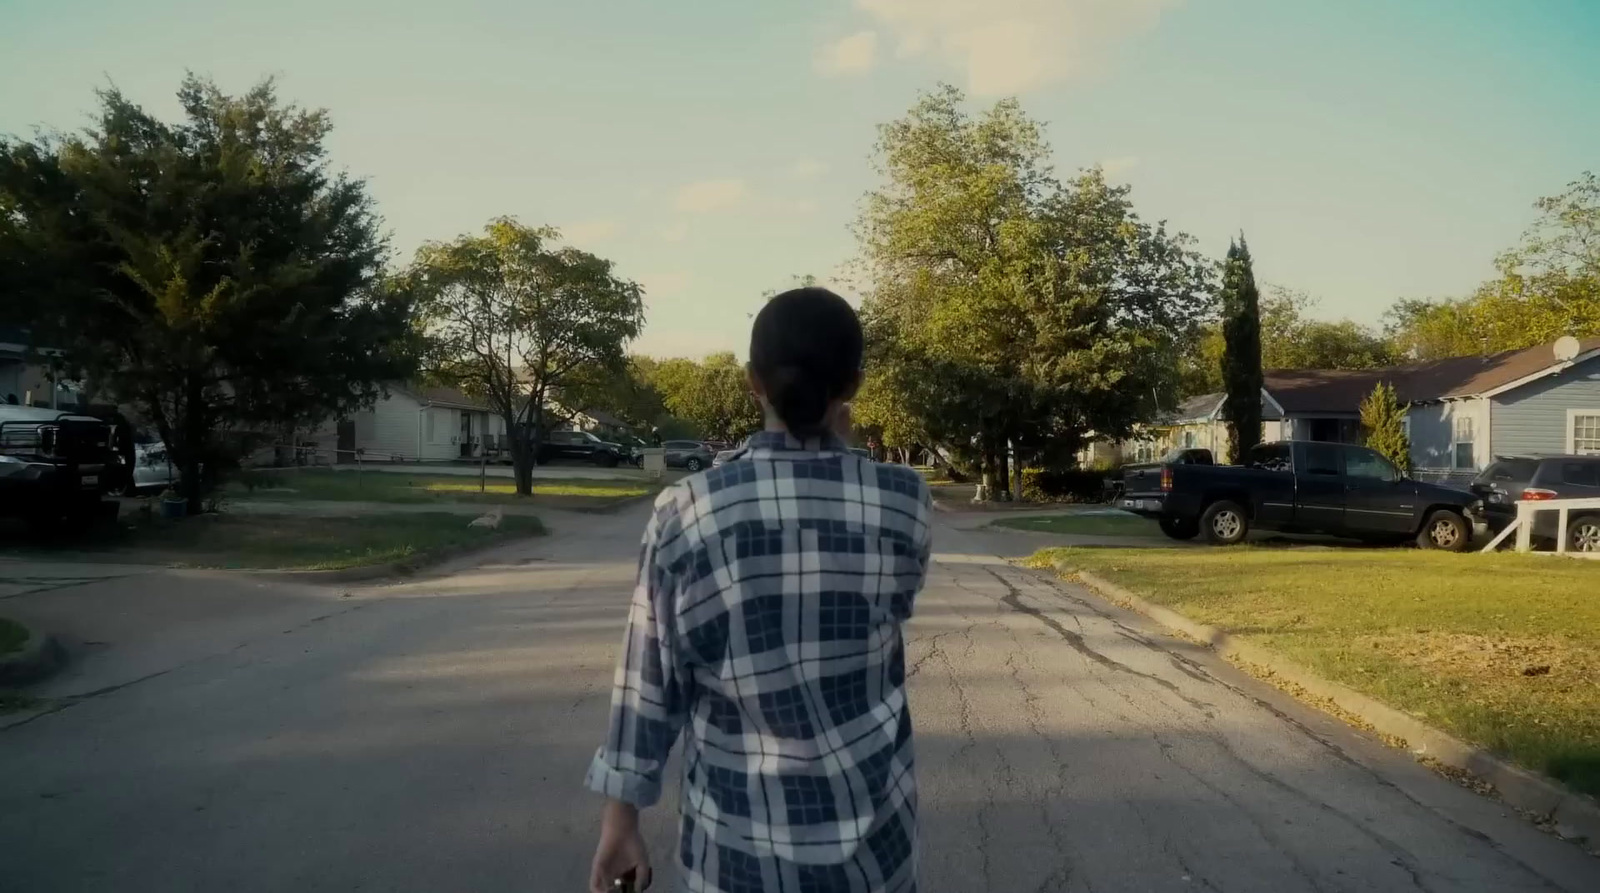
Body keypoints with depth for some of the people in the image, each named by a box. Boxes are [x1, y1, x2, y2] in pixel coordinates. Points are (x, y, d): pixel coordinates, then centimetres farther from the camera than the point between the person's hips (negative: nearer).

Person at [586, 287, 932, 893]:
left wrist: (621, 817, 6)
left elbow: (649, 680, -6)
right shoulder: (903, 503, -12)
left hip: (735, 838, 0)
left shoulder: (685, 513, -13)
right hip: (869, 828, 0)